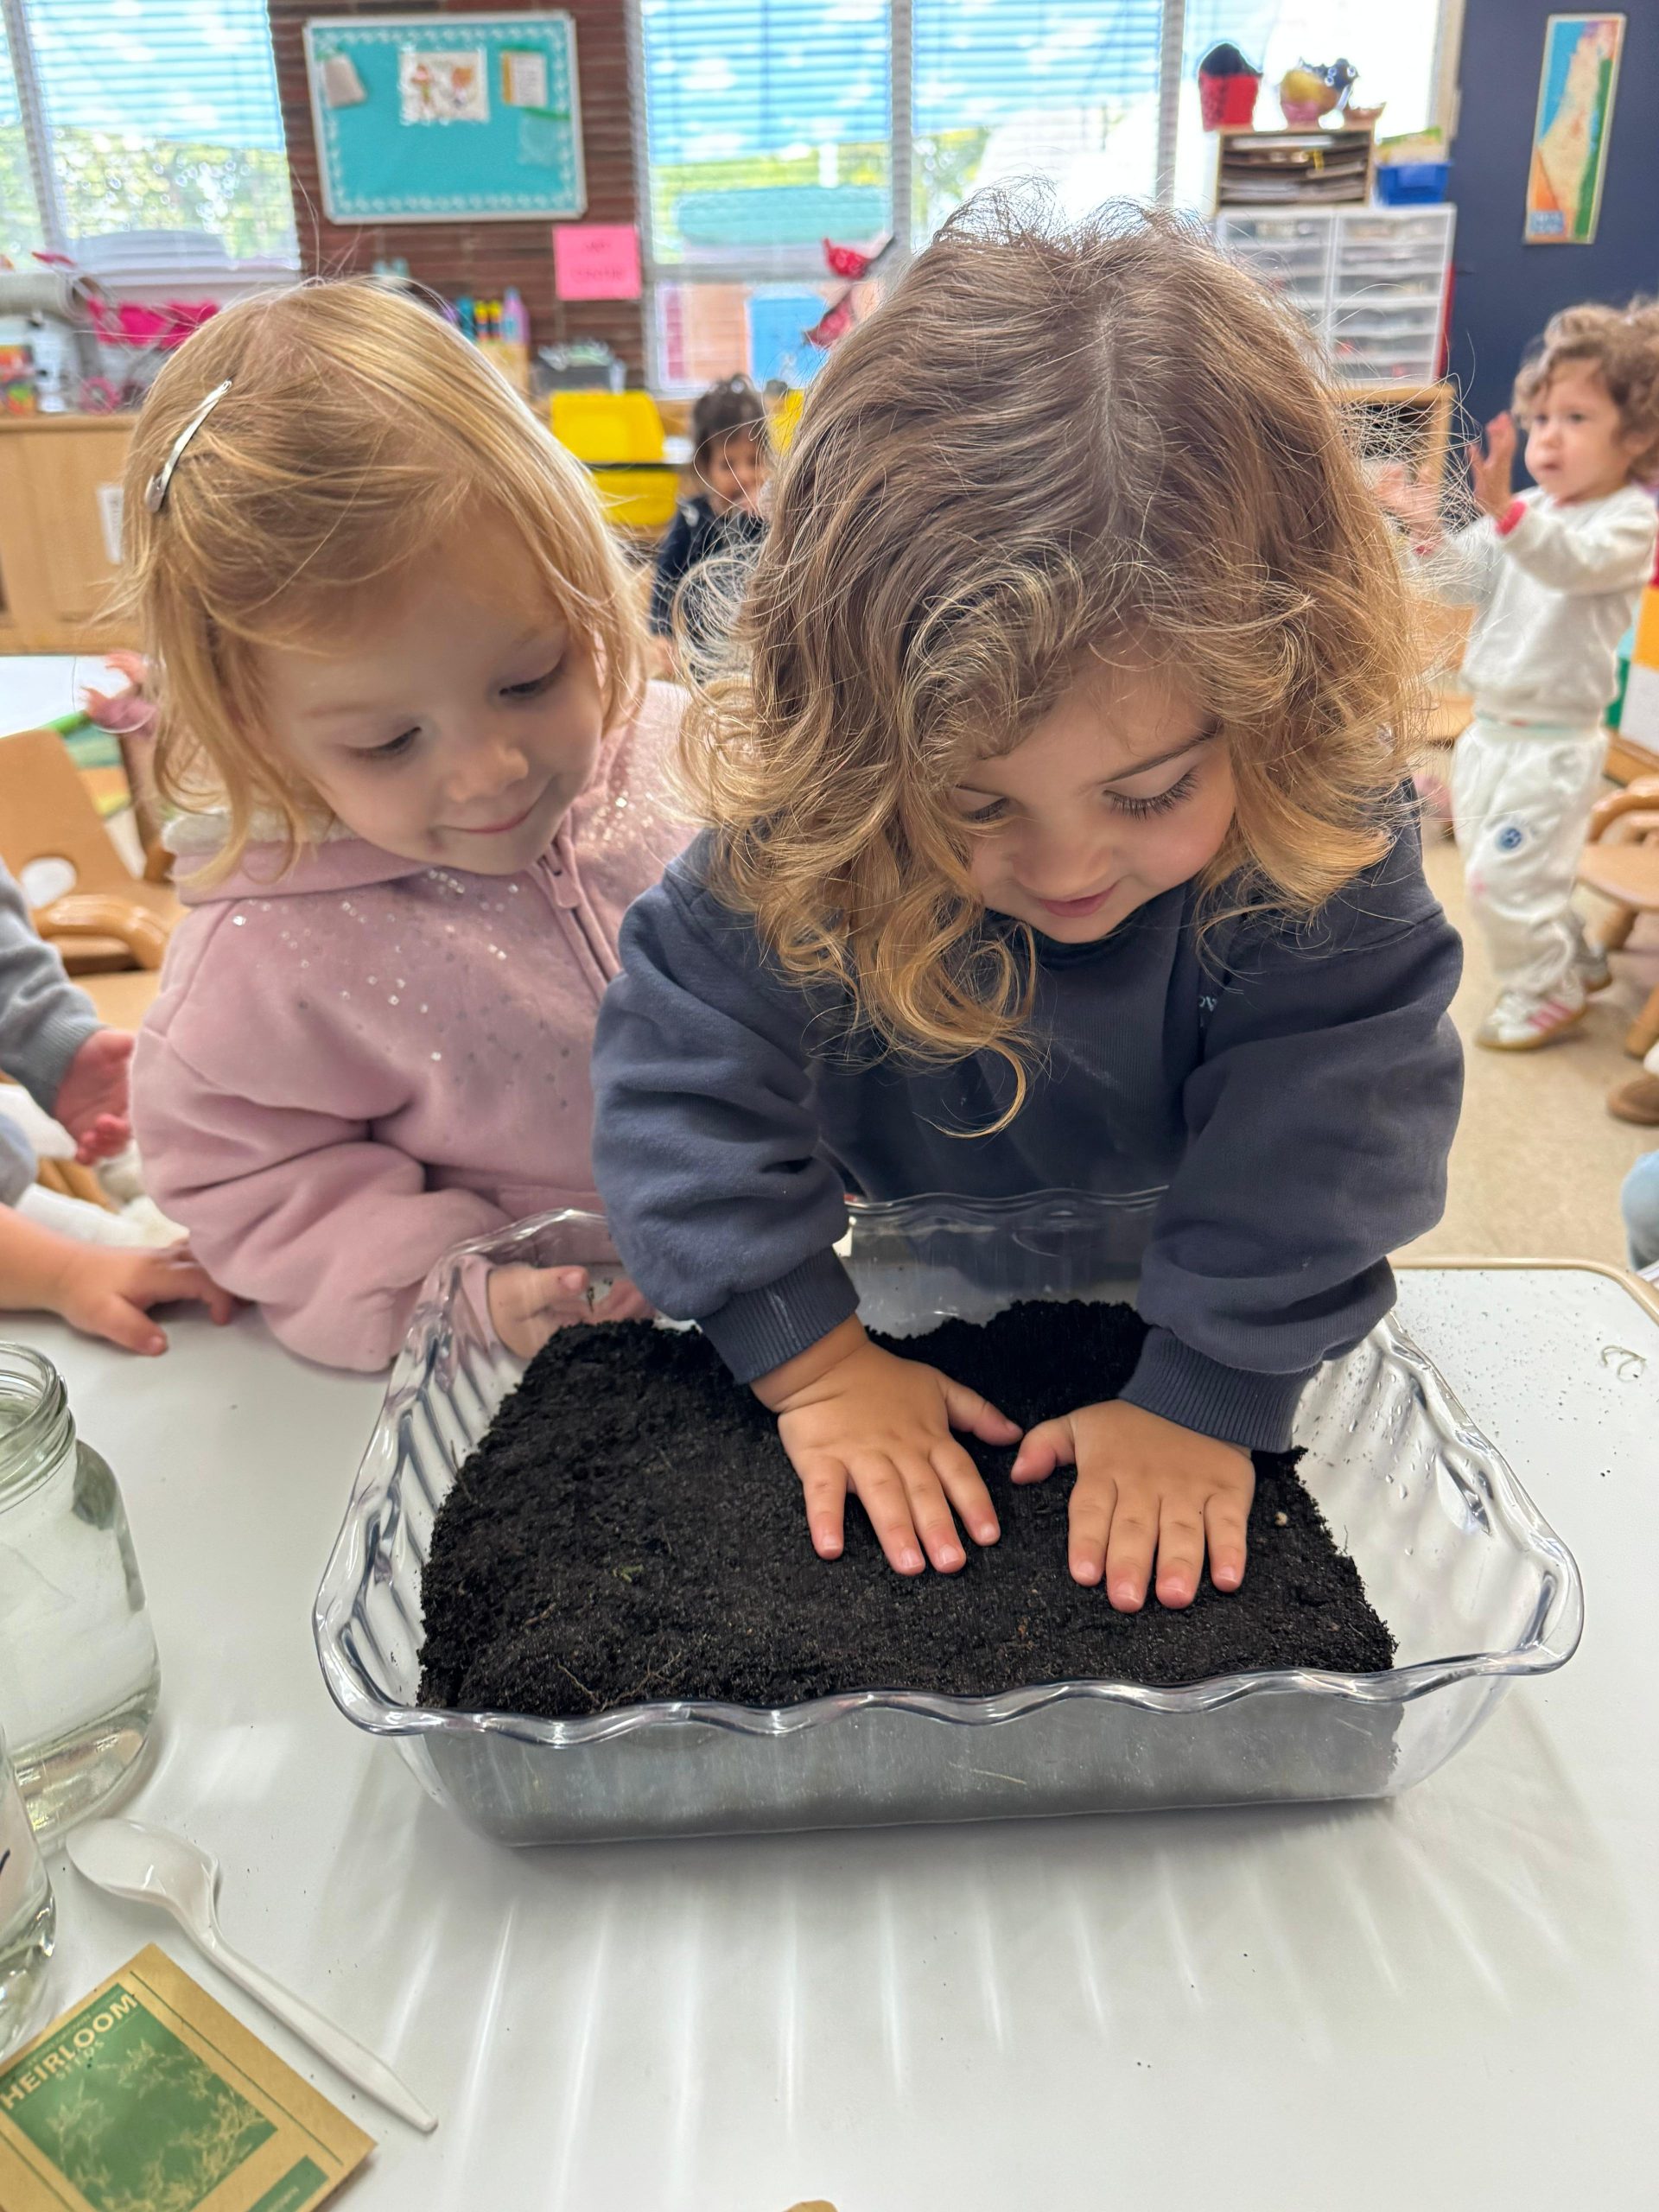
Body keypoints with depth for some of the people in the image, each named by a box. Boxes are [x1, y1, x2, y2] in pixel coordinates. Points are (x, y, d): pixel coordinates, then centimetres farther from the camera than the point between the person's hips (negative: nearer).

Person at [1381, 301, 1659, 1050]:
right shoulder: (1528, 511, 7)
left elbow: (1574, 562, -32)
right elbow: (1464, 582, 2)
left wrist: (1505, 508, -46)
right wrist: (1429, 529, -15)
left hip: (1553, 742, -8)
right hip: (1490, 727, 8)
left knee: (1502, 875, -8)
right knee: (1490, 861, 20)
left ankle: (1545, 991, 16)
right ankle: (1575, 961, 40)